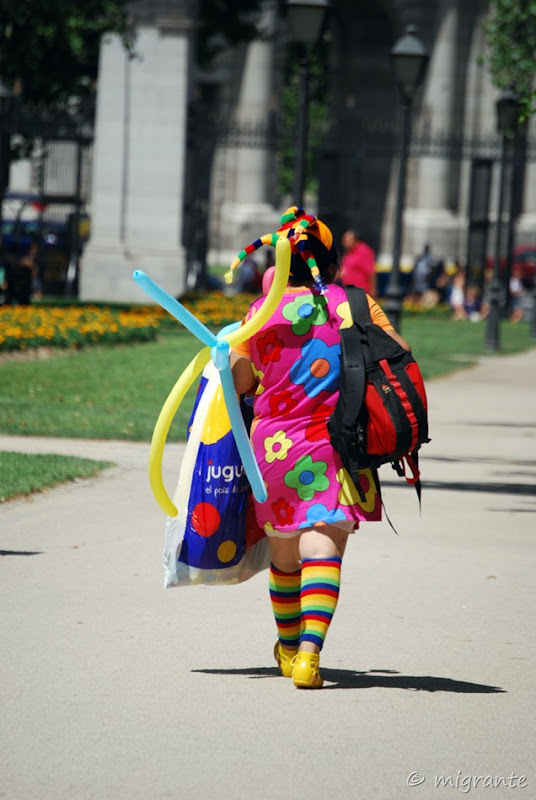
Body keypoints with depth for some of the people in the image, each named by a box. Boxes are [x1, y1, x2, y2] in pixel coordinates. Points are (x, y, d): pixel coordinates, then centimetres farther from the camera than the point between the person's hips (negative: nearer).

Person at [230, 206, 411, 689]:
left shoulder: (264, 312, 1)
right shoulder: (354, 305, -2)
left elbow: (238, 382, 8)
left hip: (274, 445, 2)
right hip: (337, 447, -2)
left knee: (284, 553, 18)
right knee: (323, 548, -9)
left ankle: (288, 647, 35)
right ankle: (309, 653, -26)